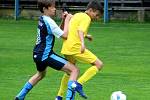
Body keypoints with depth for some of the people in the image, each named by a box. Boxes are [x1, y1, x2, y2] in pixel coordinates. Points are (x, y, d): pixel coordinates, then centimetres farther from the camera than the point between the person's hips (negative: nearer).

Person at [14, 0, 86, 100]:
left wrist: (63, 20, 4)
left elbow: (58, 32, 18)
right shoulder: (49, 21, -16)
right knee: (75, 70, -14)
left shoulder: (42, 19, 11)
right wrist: (67, 20, -8)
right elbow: (64, 35, -17)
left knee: (41, 74, 39)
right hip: (46, 55, -10)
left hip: (37, 54, 10)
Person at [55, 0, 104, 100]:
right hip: (76, 48, -9)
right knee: (99, 64, -6)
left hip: (66, 47, 9)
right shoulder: (86, 18, -6)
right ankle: (79, 83, -14)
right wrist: (83, 42, -38)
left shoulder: (76, 15, 20)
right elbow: (80, 30, -25)